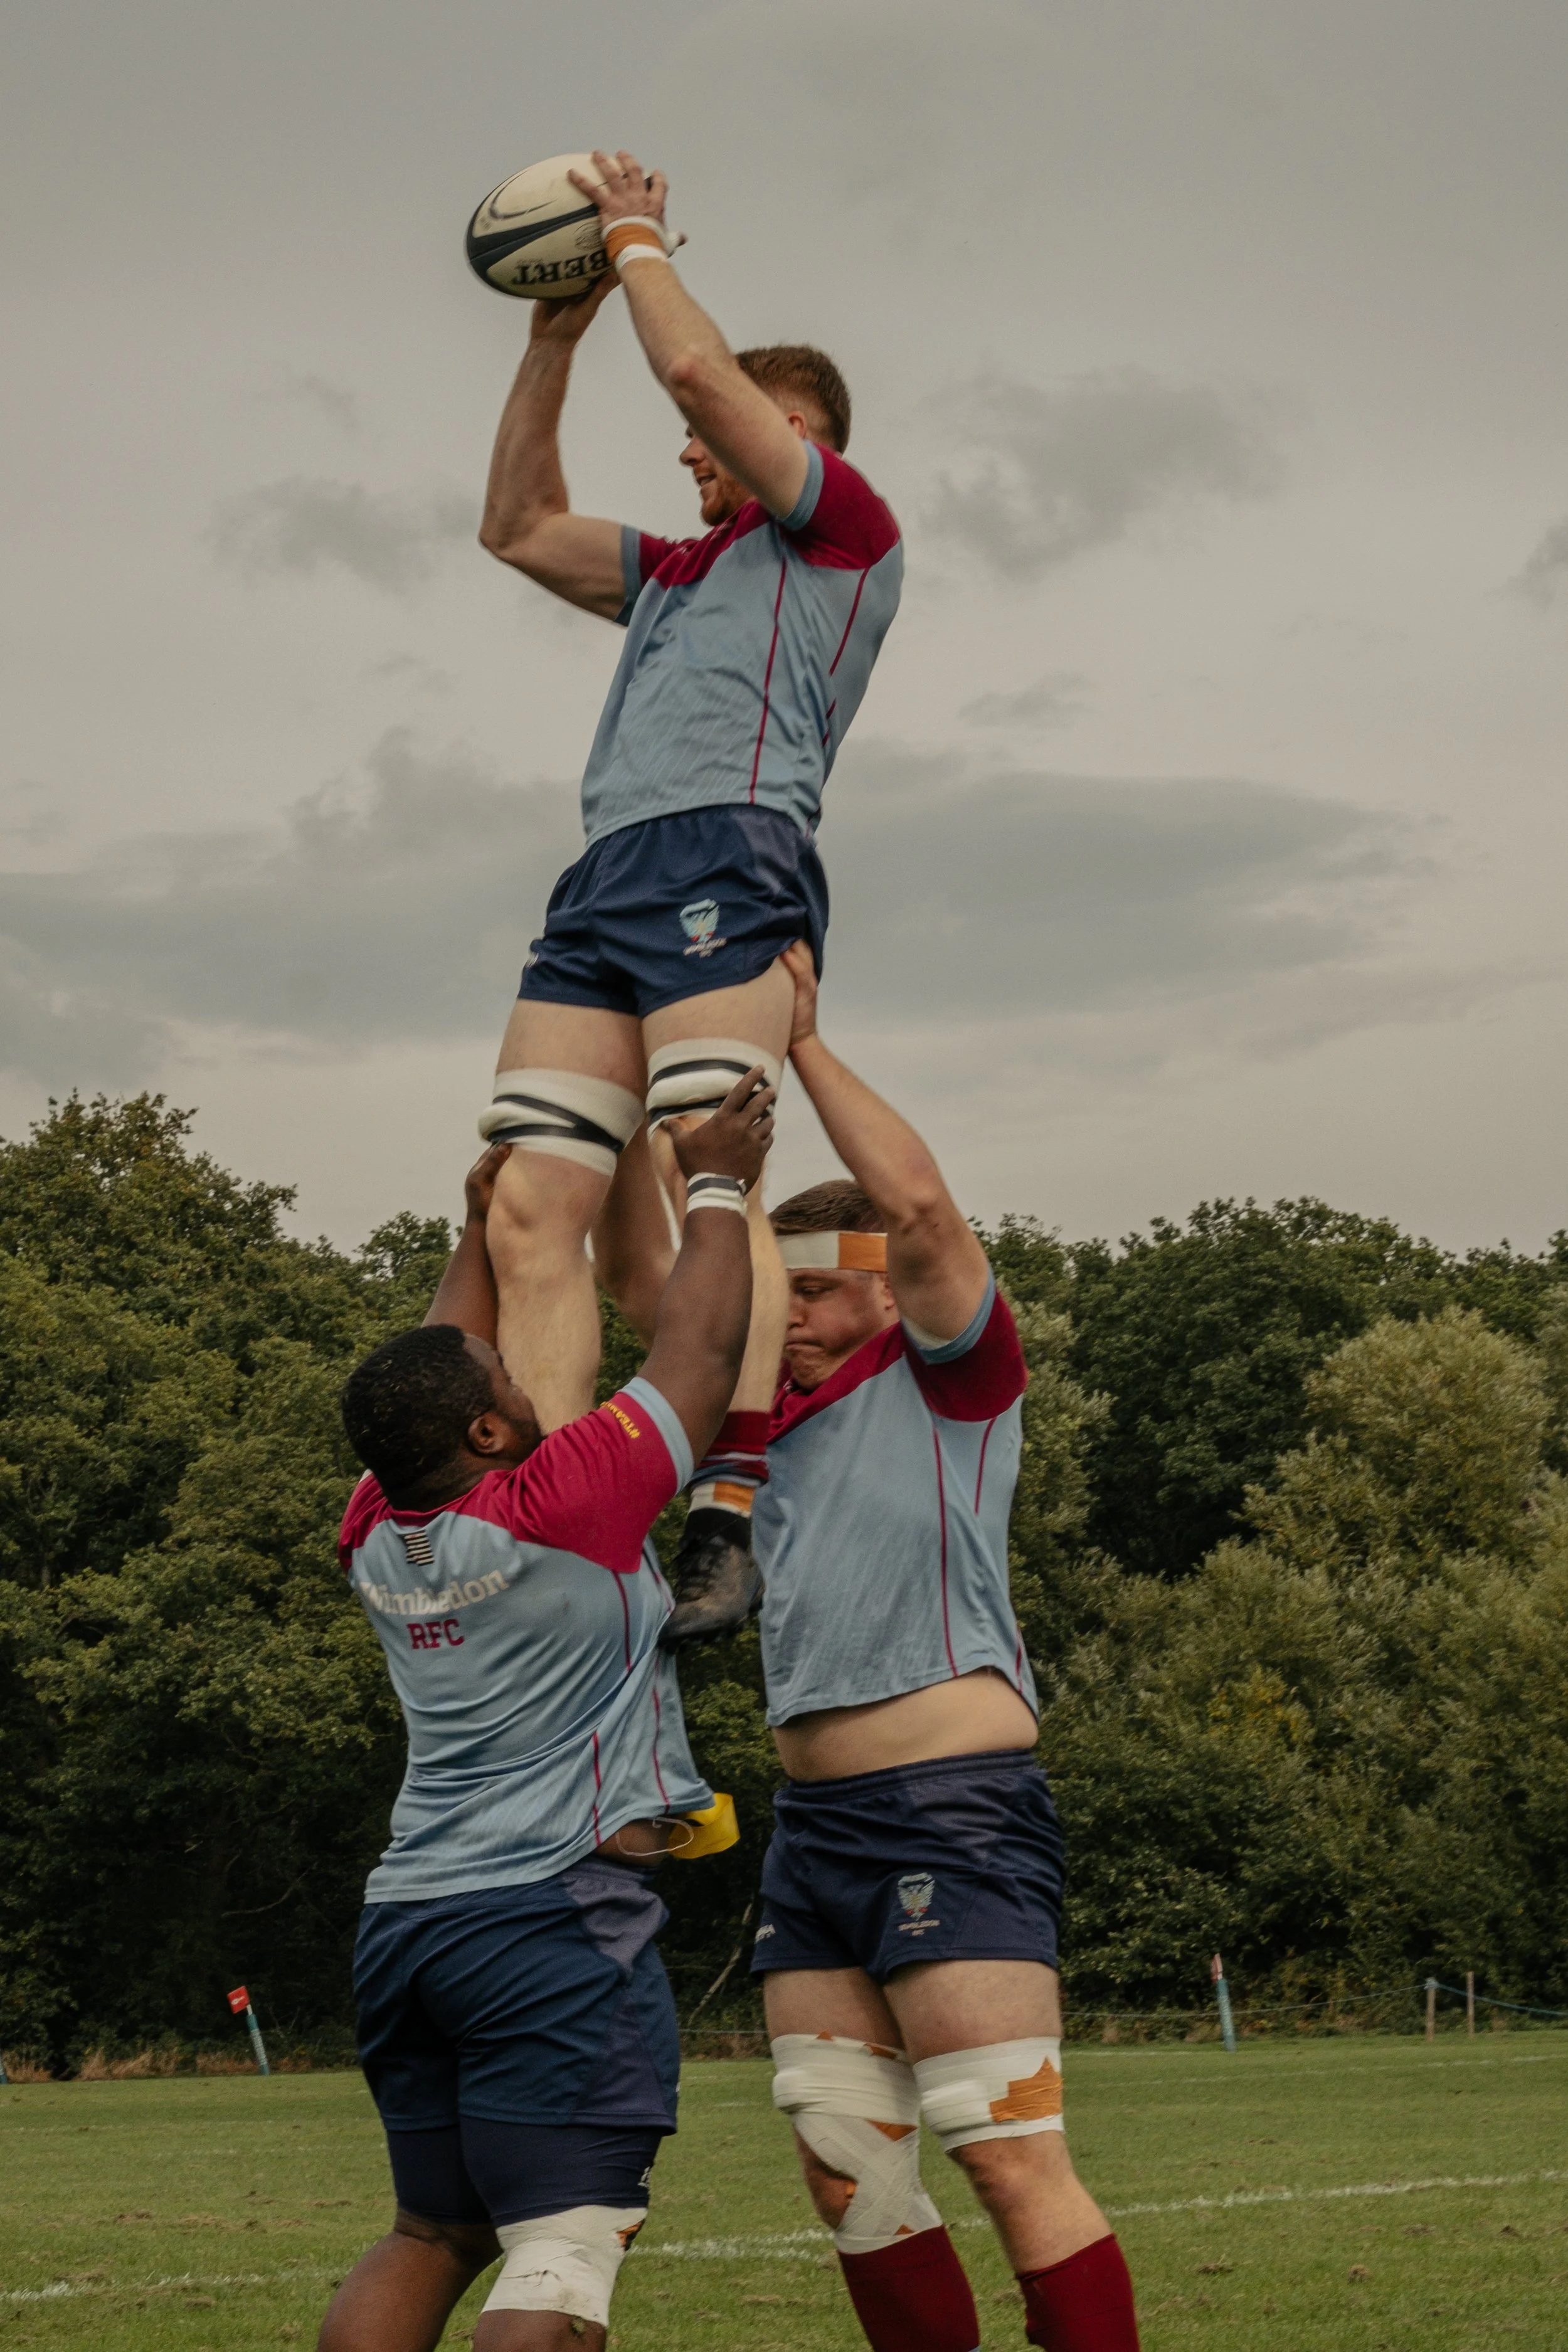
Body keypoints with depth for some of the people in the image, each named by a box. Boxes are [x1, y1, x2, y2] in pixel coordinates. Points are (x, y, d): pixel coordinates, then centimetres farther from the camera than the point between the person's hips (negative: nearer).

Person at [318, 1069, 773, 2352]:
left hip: (408, 1915, 8)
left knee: (431, 2235, 17)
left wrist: (481, 1237, 34)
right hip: (554, 1917, -8)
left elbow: (432, 1382, 25)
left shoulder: (378, 1536, 6)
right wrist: (719, 1187, 11)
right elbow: (699, 1352, -2)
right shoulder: (560, 1509, -12)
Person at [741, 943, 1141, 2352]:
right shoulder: (777, 1409, 19)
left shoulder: (952, 1380, 0)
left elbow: (917, 1204, -16)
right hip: (814, 1819, 8)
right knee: (847, 2177, 5)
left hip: (953, 1812, -8)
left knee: (1015, 2163, -13)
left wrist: (801, 1041, -8)